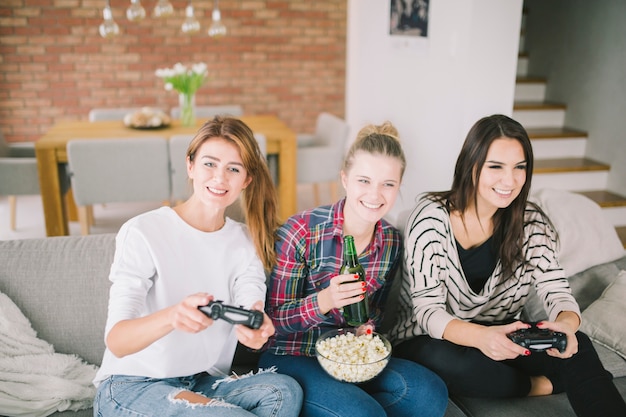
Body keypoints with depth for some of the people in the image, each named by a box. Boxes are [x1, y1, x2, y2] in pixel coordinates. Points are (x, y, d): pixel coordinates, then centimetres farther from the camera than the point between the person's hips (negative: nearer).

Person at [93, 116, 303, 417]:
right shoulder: (142, 233, -12)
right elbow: (116, 341, -20)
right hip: (132, 386, -4)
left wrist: (257, 329, -38)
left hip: (204, 384, 5)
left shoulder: (246, 244, 2)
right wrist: (171, 316, -42)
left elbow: (251, 325, -13)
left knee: (283, 390, -23)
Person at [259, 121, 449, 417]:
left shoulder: (391, 242, -1)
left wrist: (367, 325, -11)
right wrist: (324, 301, -30)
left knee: (430, 392, -18)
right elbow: (275, 318, -12)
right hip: (292, 356, -5)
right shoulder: (301, 231, -17)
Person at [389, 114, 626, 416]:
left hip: (500, 339, 2)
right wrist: (481, 336, -42)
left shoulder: (531, 222, -4)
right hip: (435, 342, -1)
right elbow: (428, 311, -22)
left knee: (576, 347, -27)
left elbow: (557, 291, -10)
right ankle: (543, 385, -11)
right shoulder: (431, 216, -18)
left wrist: (566, 323, -35)